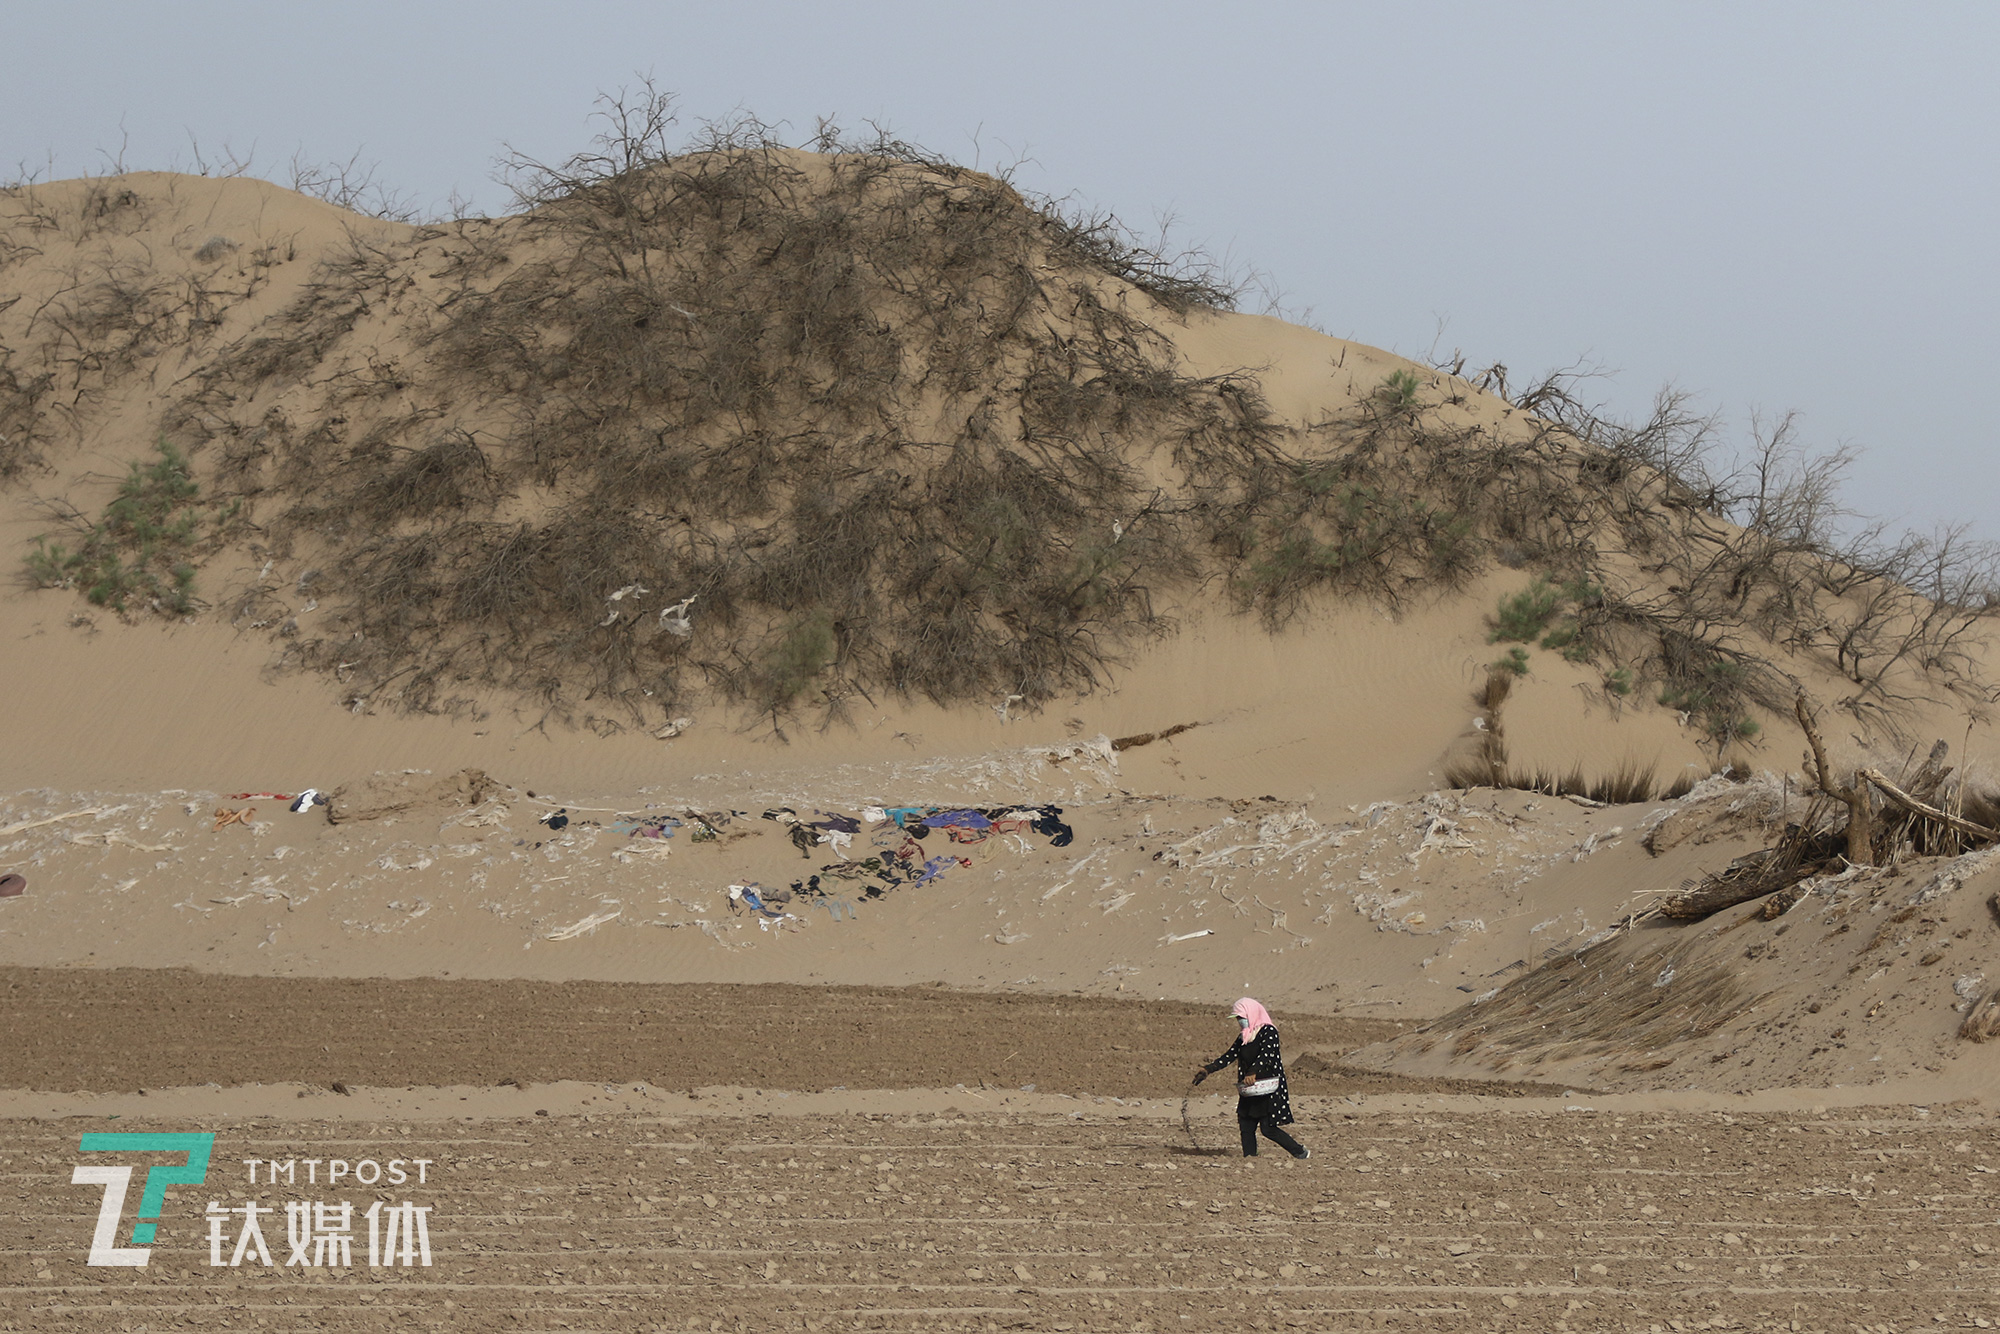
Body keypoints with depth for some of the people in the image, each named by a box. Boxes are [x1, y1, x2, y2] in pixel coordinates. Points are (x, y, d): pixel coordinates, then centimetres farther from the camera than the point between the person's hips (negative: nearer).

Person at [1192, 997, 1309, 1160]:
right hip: (1249, 1091, 8)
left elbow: (1266, 1055, -22)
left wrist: (1253, 1073, -36)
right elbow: (1229, 1056, 16)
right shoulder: (1244, 1037, 15)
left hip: (1268, 1089, -8)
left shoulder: (1268, 1031, -8)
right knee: (1246, 1128, 1)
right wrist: (1207, 1070, 6)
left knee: (1268, 1129, -9)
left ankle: (1301, 1152, 5)